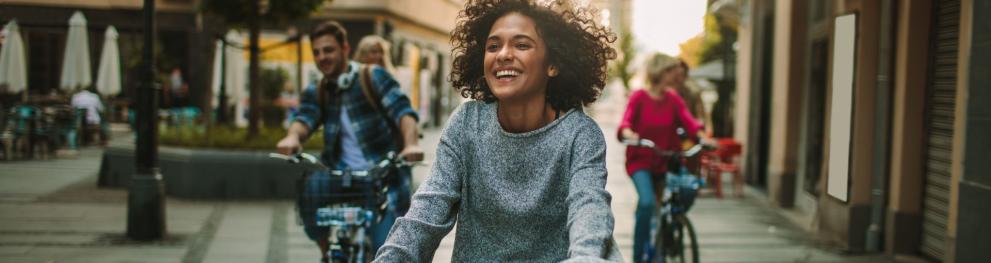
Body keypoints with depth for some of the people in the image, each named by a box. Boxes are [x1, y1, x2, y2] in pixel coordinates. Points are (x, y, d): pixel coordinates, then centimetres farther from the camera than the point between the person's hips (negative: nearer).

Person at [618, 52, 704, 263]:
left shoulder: (673, 99, 1)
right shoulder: (639, 97, -9)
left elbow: (689, 121, -11)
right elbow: (625, 123, -19)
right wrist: (629, 134, -42)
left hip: (665, 161, 5)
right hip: (640, 161, -5)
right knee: (647, 203, -26)